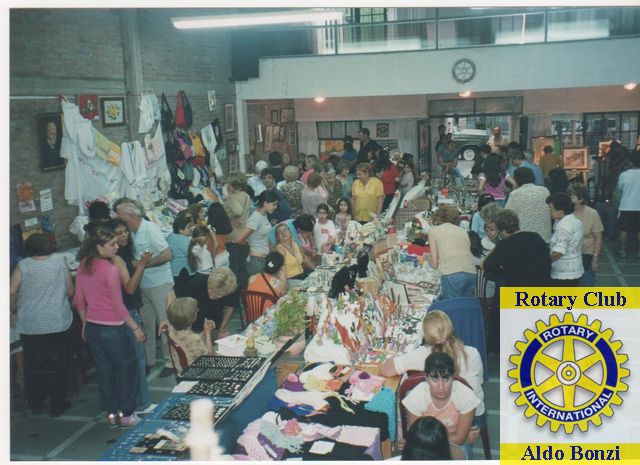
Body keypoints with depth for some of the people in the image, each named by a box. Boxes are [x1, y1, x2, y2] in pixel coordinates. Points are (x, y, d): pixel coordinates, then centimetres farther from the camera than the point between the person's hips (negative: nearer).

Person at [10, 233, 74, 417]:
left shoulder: (23, 266, -5)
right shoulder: (60, 261, -2)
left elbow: (11, 292, -12)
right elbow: (70, 291, 2)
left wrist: (13, 310, 6)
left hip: (30, 327, 0)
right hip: (59, 324, 0)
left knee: (34, 366, 16)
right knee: (58, 365, 11)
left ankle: (35, 404, 27)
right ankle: (58, 404, 18)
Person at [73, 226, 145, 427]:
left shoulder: (83, 266, 1)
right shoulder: (111, 270, -19)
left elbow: (78, 300, 9)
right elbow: (118, 306, -17)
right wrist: (136, 328, -10)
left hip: (92, 327, 7)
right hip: (112, 328, -7)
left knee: (104, 370, 17)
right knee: (127, 369, 10)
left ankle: (111, 413, 27)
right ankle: (126, 414, 17)